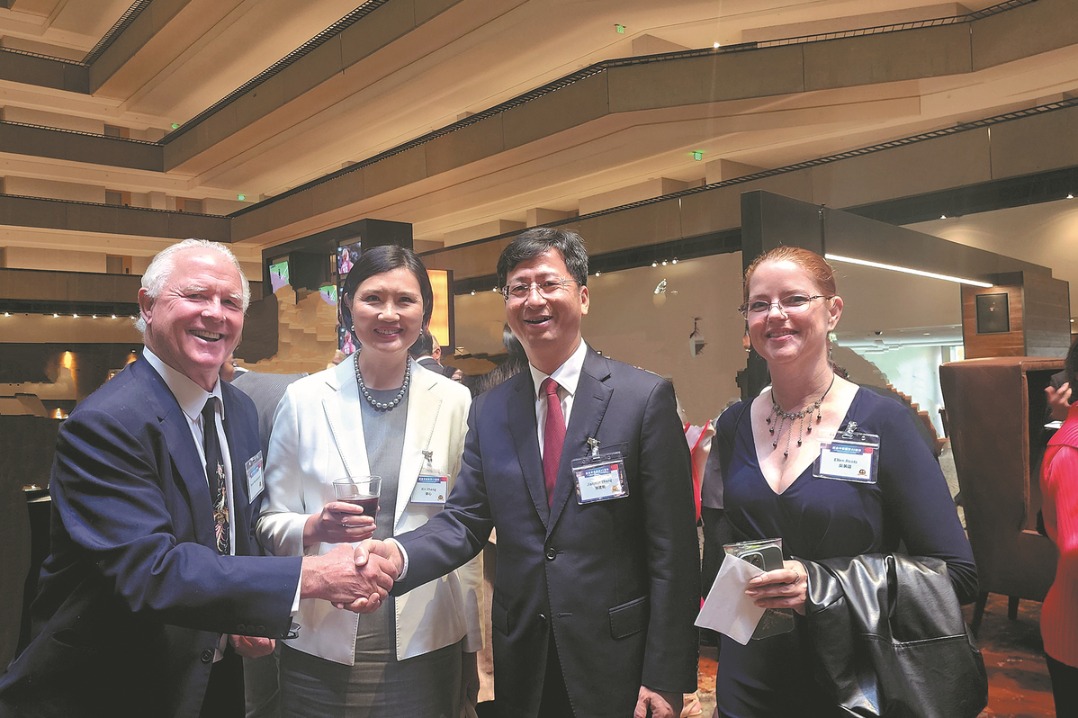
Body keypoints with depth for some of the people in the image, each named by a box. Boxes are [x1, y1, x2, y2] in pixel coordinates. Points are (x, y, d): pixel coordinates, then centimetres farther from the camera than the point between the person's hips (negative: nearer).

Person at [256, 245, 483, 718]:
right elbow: (271, 522, 3)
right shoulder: (304, 399, -3)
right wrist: (314, 528, -19)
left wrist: (471, 645, 5)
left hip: (426, 644, 0)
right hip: (323, 646, 0)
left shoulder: (454, 402, -2)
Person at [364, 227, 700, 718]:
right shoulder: (488, 410, 3)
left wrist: (666, 677, -11)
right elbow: (465, 520, 1)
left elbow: (673, 548, -10)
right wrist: (401, 555, -20)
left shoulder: (646, 397, -10)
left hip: (616, 660, -3)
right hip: (522, 664, 4)